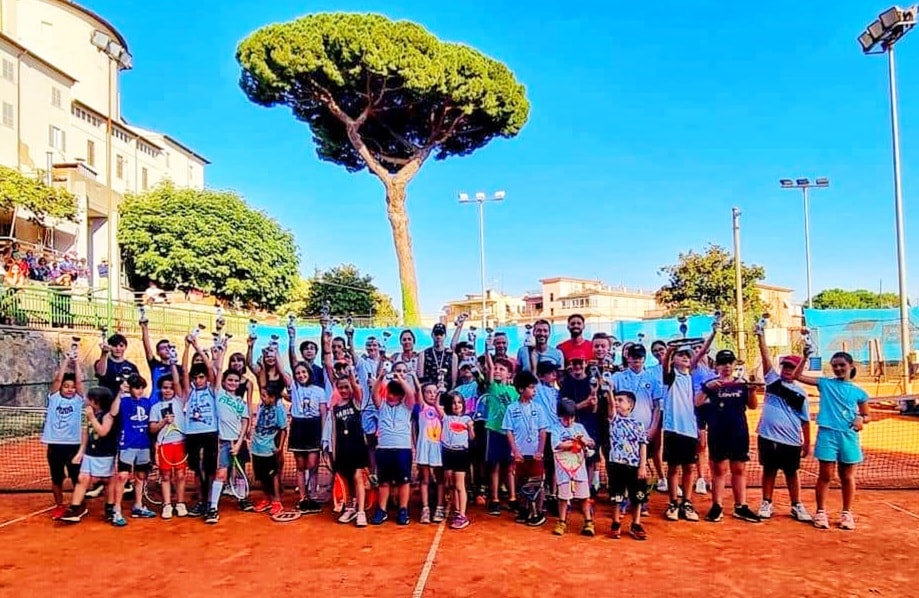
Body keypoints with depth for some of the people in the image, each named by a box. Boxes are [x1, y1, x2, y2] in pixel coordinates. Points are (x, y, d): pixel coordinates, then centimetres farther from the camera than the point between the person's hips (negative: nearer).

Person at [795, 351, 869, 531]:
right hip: (827, 434, -1)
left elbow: (867, 415, 14)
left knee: (847, 477, 9)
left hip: (849, 436, 1)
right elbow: (798, 376, 3)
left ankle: (847, 513, 21)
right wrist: (805, 357, -7)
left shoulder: (858, 392, 7)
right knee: (825, 476, 1)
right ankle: (821, 512, 10)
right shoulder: (825, 383, 6)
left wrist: (861, 419, -8)